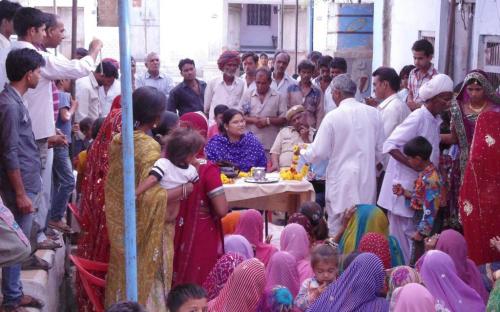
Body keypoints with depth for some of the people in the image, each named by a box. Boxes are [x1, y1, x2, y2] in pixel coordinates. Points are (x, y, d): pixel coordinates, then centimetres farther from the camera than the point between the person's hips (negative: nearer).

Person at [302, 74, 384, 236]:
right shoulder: (373, 113, 0)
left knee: (337, 230, 5)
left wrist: (303, 153, 13)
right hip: (367, 183, 4)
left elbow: (319, 153, -7)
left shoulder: (333, 117, -11)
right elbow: (380, 149, 7)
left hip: (342, 182, -4)